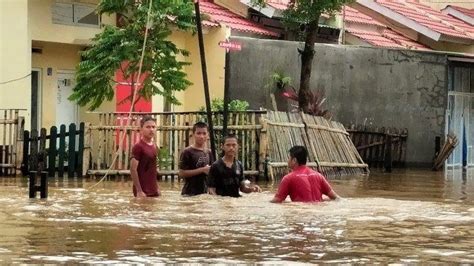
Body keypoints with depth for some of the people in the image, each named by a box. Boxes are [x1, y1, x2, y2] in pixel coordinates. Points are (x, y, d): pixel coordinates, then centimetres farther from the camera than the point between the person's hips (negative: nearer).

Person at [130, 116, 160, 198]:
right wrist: (139, 191, -20)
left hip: (153, 191, 8)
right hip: (143, 192, -8)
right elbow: (133, 170, -16)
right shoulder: (138, 147, -12)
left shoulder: (154, 146, 12)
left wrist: (157, 188, 17)